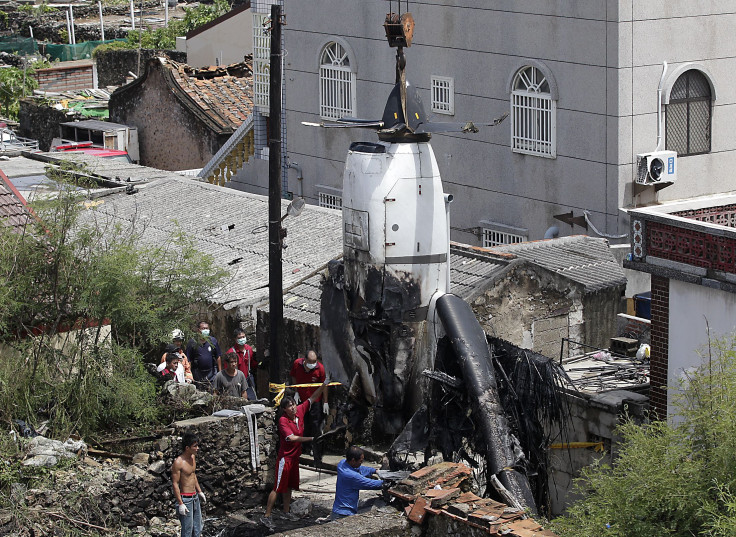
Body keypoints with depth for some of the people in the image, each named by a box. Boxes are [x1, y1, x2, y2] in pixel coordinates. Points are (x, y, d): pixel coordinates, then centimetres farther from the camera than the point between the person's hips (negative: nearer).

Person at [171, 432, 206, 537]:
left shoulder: (193, 457, 5)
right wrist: (180, 504, -21)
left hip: (195, 497, 9)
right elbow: (175, 484, -19)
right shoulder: (178, 462, -21)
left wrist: (200, 492, 24)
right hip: (185, 499, -9)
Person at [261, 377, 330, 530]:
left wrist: (323, 386, -2)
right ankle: (266, 516, -4)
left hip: (295, 457, 7)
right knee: (278, 488, -7)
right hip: (285, 458, -7)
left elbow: (312, 398, 9)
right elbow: (292, 438, -26)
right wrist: (310, 439, -20)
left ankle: (286, 513, 28)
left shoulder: (300, 411, 1)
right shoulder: (283, 420, -18)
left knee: (289, 487, 17)